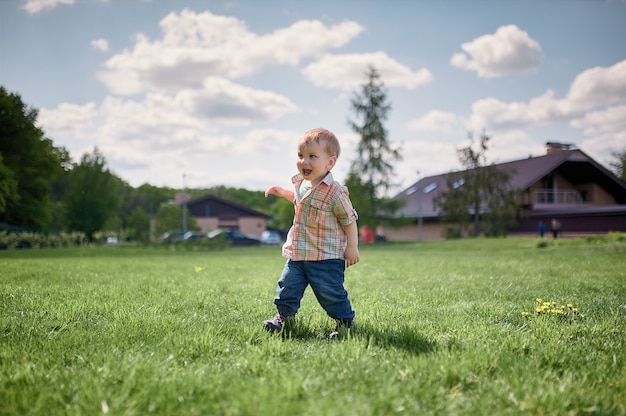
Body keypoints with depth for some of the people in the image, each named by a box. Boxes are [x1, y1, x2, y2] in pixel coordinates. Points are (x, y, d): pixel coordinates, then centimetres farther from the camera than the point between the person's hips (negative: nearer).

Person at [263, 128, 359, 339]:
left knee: (330, 292, -3)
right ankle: (284, 314, 27)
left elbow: (349, 219, -9)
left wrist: (352, 247, -7)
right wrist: (284, 193, 22)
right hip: (297, 253, 7)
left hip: (326, 257, -7)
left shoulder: (335, 192, -17)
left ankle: (345, 321, 16)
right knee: (288, 284, 7)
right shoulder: (300, 183, 6)